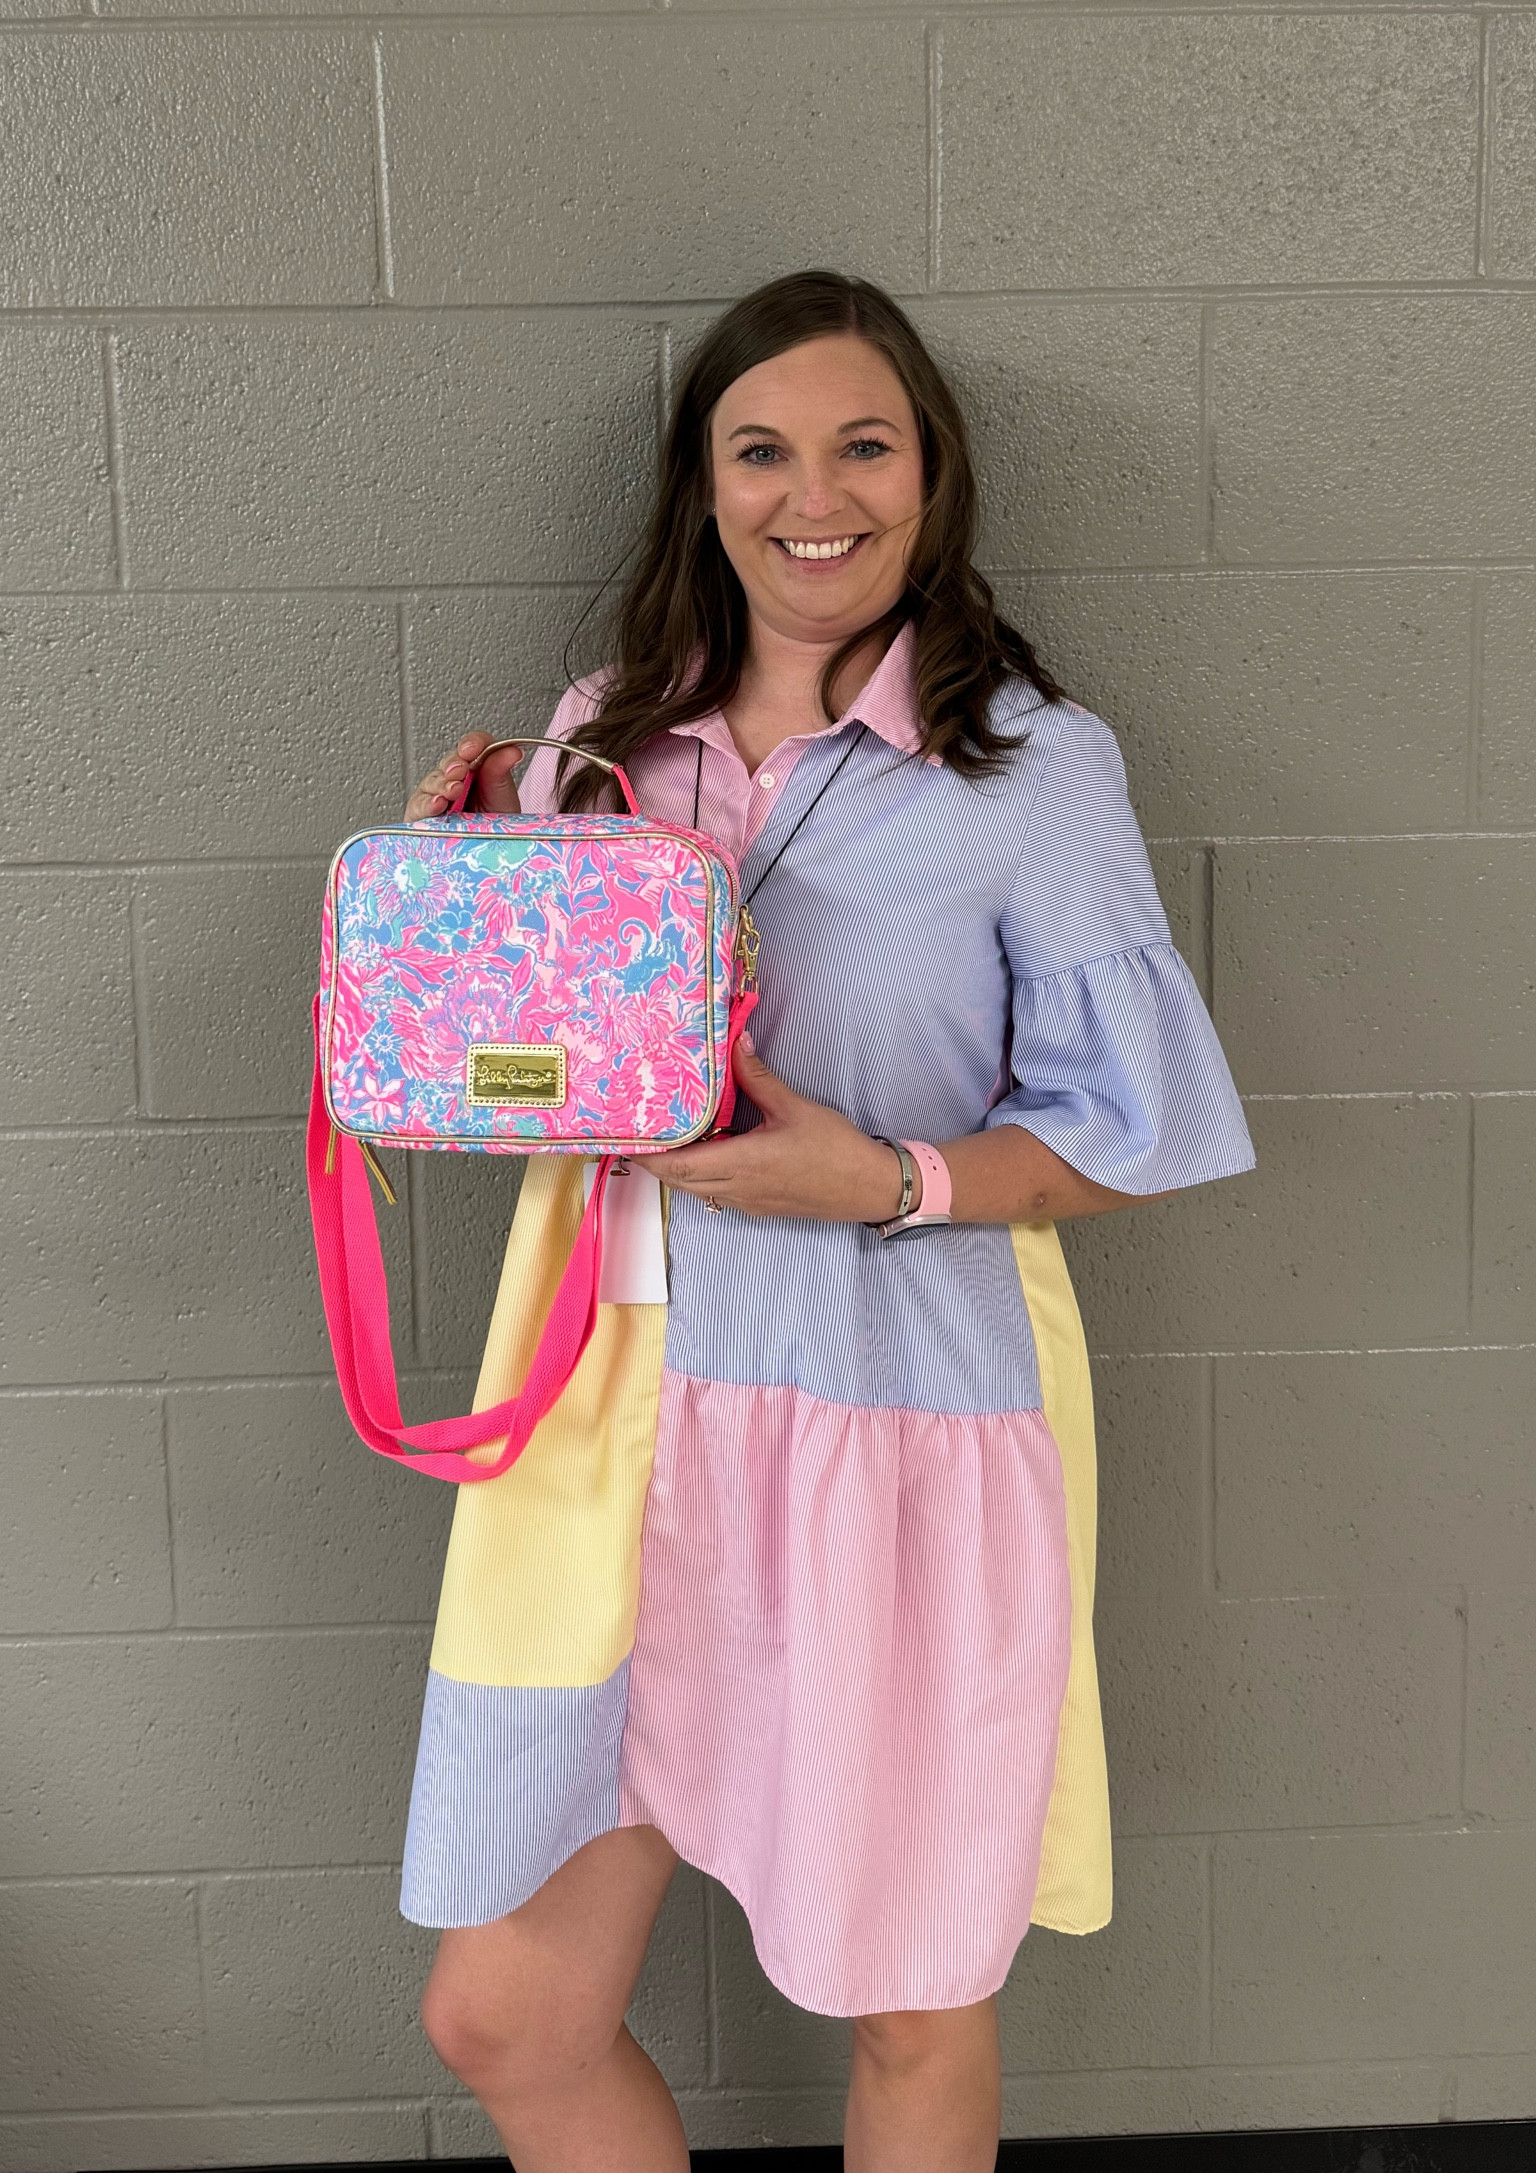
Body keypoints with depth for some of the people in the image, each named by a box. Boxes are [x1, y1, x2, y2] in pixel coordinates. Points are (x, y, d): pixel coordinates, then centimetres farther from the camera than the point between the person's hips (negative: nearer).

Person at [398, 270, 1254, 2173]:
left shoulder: (1032, 764, -5)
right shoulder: (601, 741, 7)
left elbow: (1131, 1131, -4)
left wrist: (892, 1180, -18)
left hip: (900, 1426, -3)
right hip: (625, 1397, 4)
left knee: (910, 2015, 15)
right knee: (502, 2015, 10)